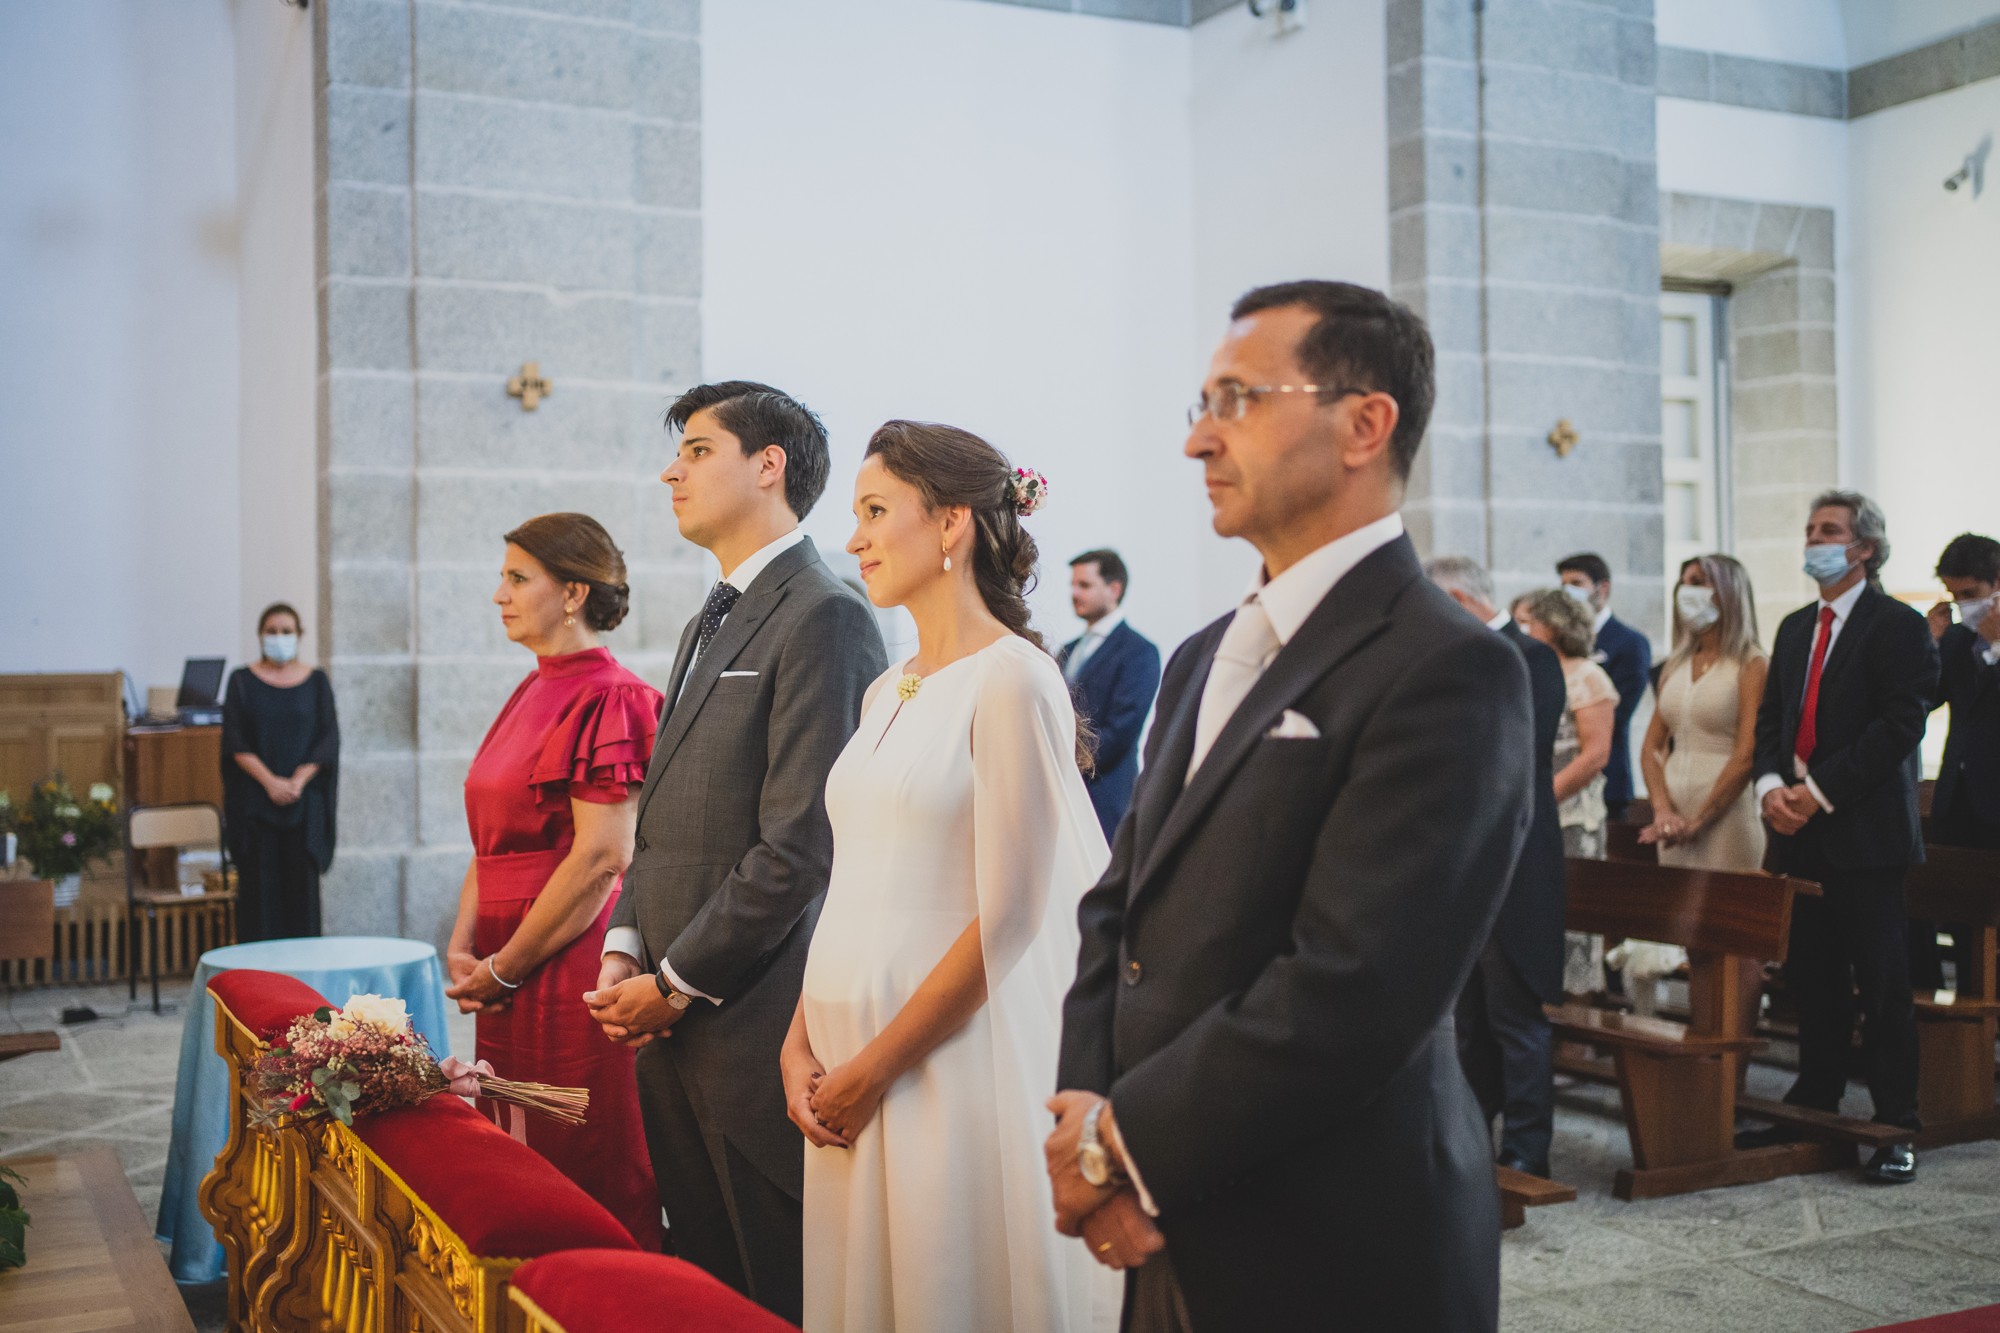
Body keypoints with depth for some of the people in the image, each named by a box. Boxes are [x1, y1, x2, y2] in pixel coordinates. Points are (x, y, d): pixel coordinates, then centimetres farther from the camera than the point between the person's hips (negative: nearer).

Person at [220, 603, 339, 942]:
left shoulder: (316, 681, 7)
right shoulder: (242, 681, 5)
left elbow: (328, 738, 2)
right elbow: (235, 742, -2)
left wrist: (299, 780, -12)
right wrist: (269, 781, -15)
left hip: (304, 799, 1)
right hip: (255, 797, -1)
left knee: (302, 883, 0)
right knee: (259, 884, -2)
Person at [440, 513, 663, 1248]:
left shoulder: (609, 698, -13)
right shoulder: (529, 695, 14)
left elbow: (603, 858, -19)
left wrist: (506, 967, -12)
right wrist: (463, 948, 4)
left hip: (570, 967, -9)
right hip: (507, 977, 9)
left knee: (587, 1178, 0)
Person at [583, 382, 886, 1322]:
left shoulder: (824, 617, -13)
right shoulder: (711, 624, 18)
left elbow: (799, 845, -19)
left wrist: (678, 985, -13)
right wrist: (626, 950, 6)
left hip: (757, 1025, -9)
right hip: (675, 1026, 9)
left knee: (778, 1296, 2)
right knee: (700, 1278, 16)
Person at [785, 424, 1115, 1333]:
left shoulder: (1012, 680, -11)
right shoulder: (886, 694, 13)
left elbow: (1007, 917, -16)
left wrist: (876, 1068, -13)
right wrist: (800, 1047, 3)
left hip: (954, 1058, -7)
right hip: (848, 1069, 7)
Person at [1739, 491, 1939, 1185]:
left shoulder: (1899, 625, -5)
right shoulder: (1795, 627, 18)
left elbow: (1900, 724, -13)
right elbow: (1770, 717, 16)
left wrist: (1819, 790, -16)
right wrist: (1771, 785, -3)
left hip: (1866, 834, -6)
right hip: (1800, 834, 7)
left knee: (1882, 985, -1)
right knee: (1812, 982, 12)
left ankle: (1896, 1127, 6)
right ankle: (1812, 1107, 22)